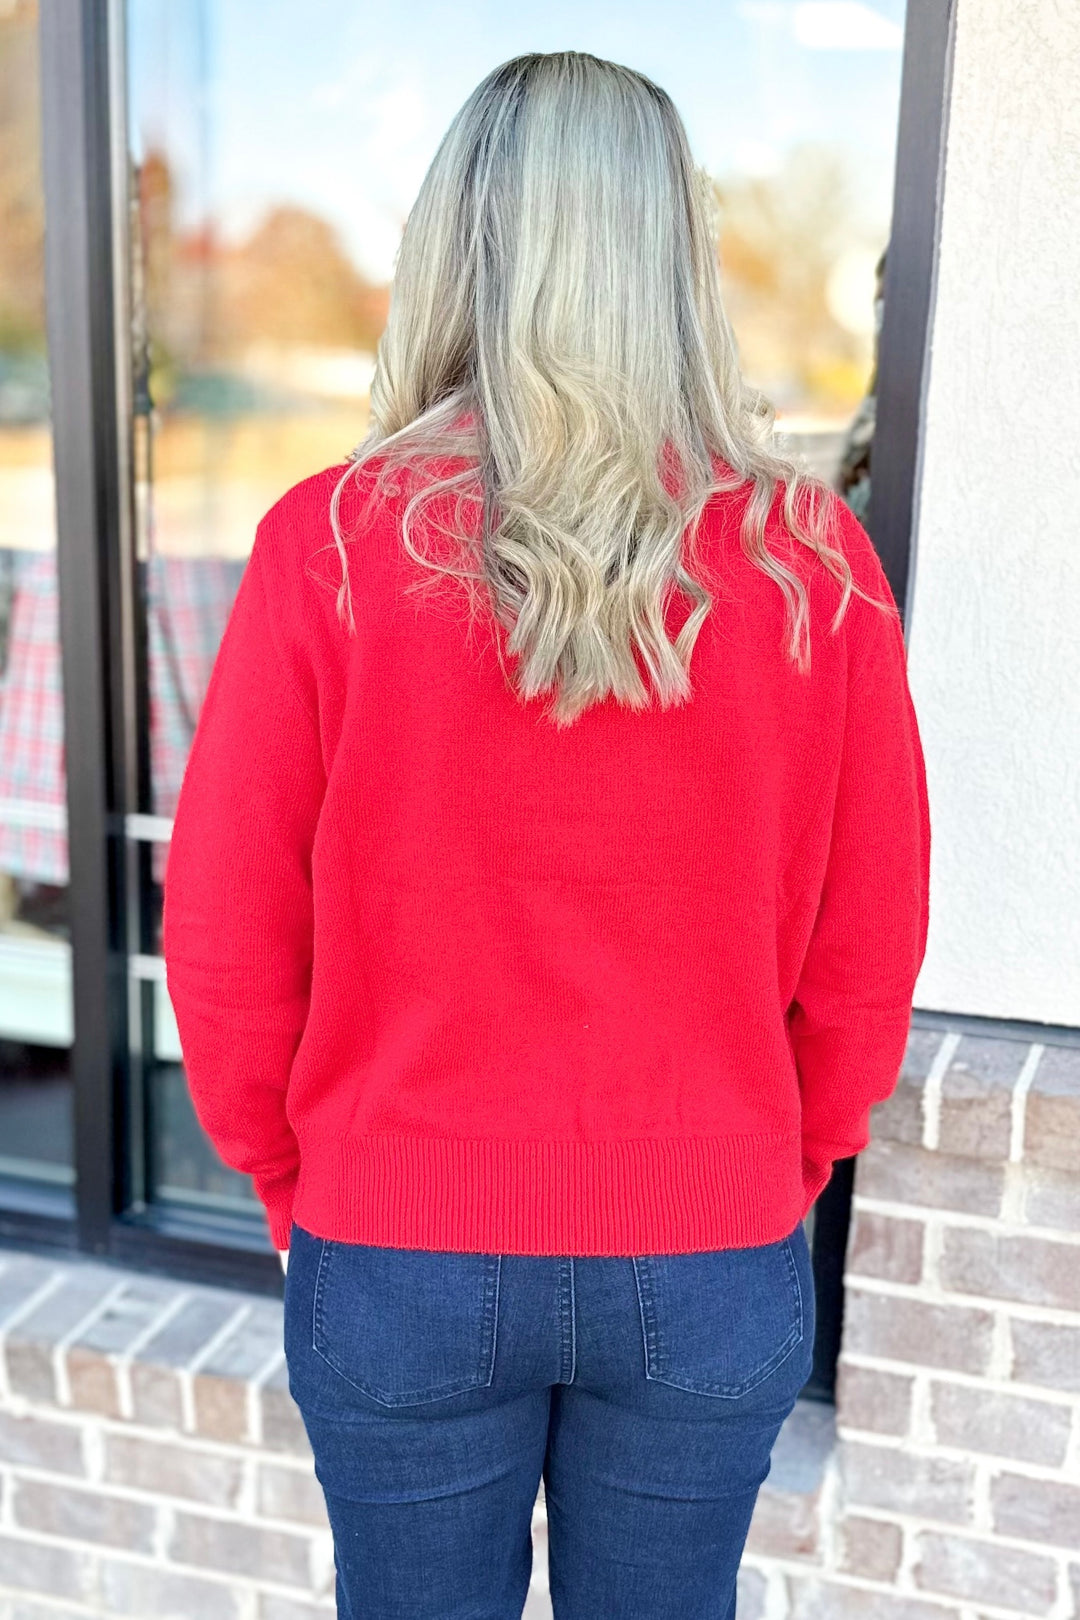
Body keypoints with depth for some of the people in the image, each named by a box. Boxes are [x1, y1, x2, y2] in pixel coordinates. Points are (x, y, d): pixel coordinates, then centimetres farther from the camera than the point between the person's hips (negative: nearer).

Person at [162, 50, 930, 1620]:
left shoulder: (331, 545, -15)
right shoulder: (816, 560, -11)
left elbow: (226, 941, -8)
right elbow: (866, 954, -4)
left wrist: (290, 1177, 9)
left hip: (395, 1260, 0)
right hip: (715, 1270, 1)